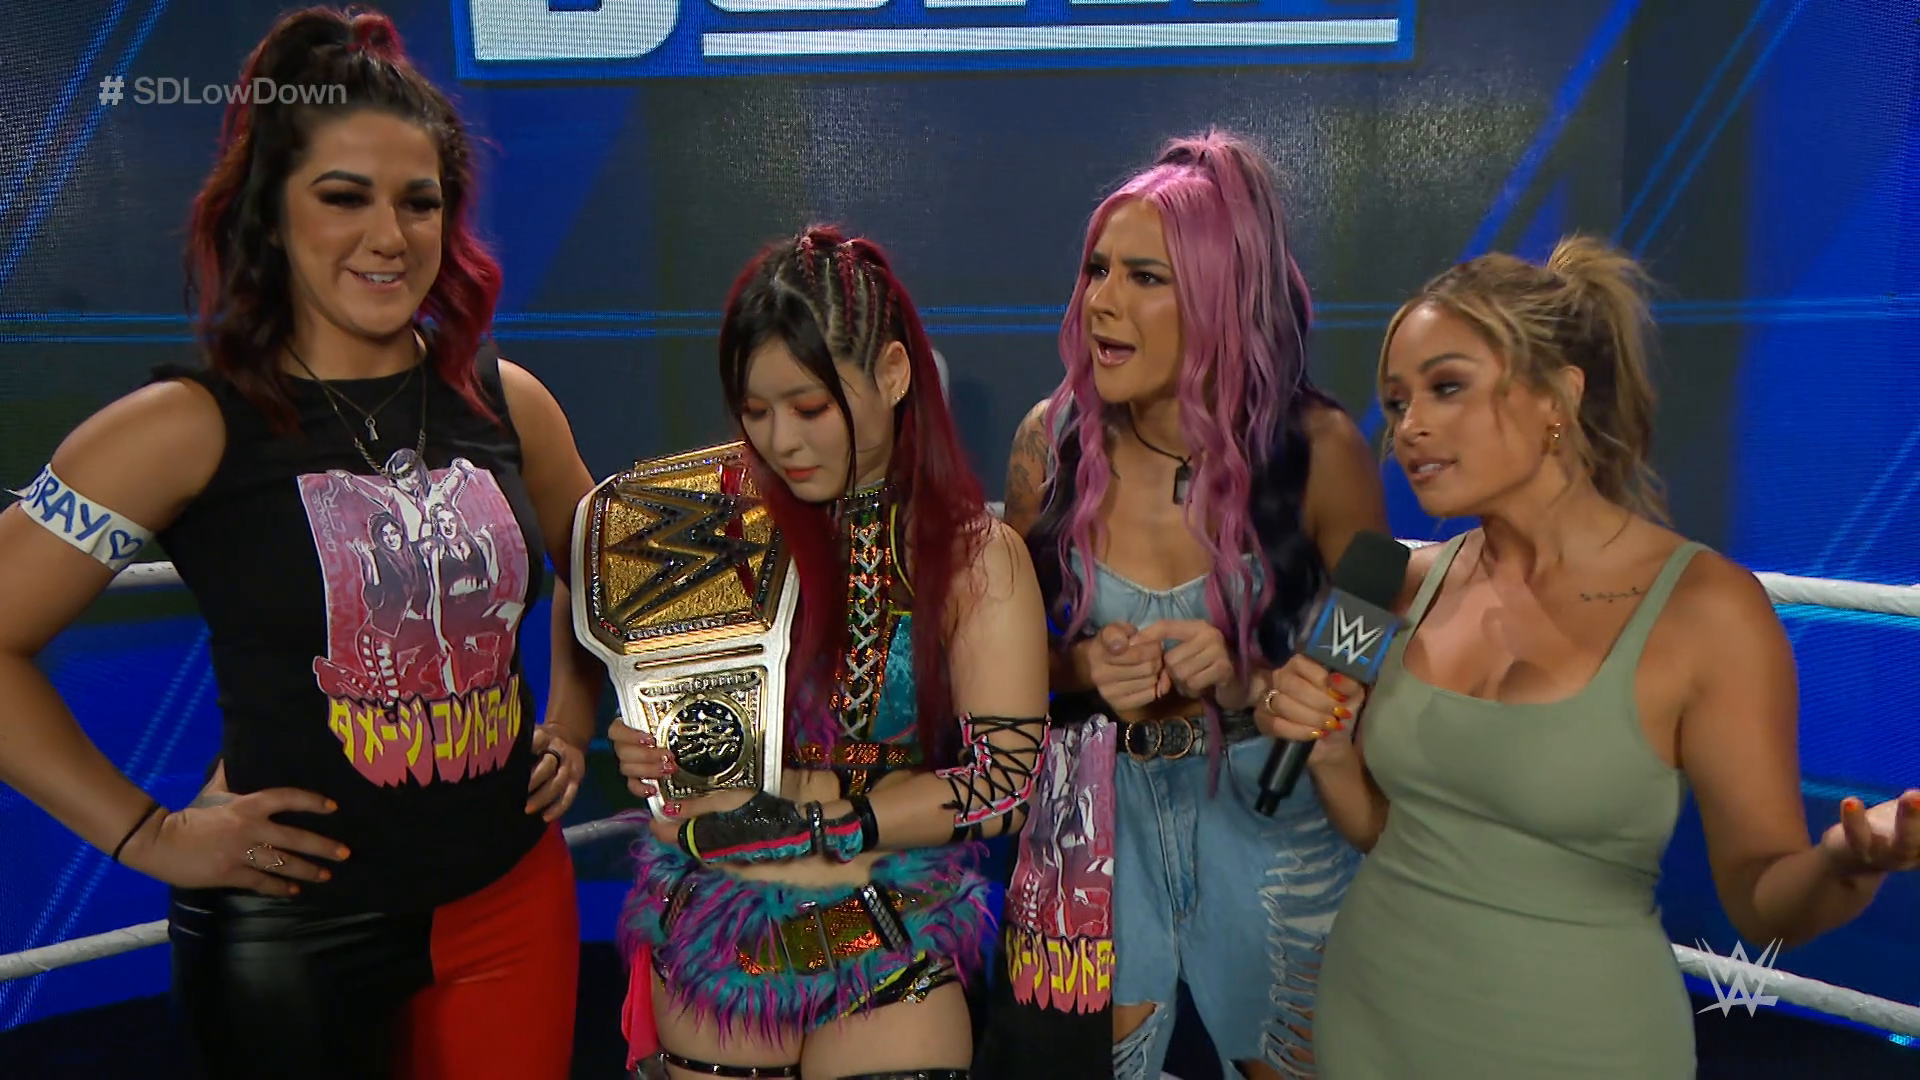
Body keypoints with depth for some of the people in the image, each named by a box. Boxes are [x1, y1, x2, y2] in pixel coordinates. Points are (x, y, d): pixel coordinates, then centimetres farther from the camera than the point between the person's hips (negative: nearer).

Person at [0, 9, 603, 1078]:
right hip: (293, 932, -3)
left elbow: (594, 572, 17)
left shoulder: (507, 404, 1)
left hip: (512, 898, 4)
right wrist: (149, 835, -10)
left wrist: (574, 722, 9)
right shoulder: (189, 427, -11)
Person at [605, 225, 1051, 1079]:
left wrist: (784, 811, -17)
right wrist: (647, 759, -13)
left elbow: (1002, 785, -14)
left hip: (891, 965, -2)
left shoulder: (975, 554, -10)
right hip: (711, 944, 2)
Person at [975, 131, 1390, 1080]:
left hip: (1271, 813, -1)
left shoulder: (1318, 450, -15)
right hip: (1103, 809, 1)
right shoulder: (1052, 439, -9)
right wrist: (1083, 669, -17)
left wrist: (1254, 684, -21)